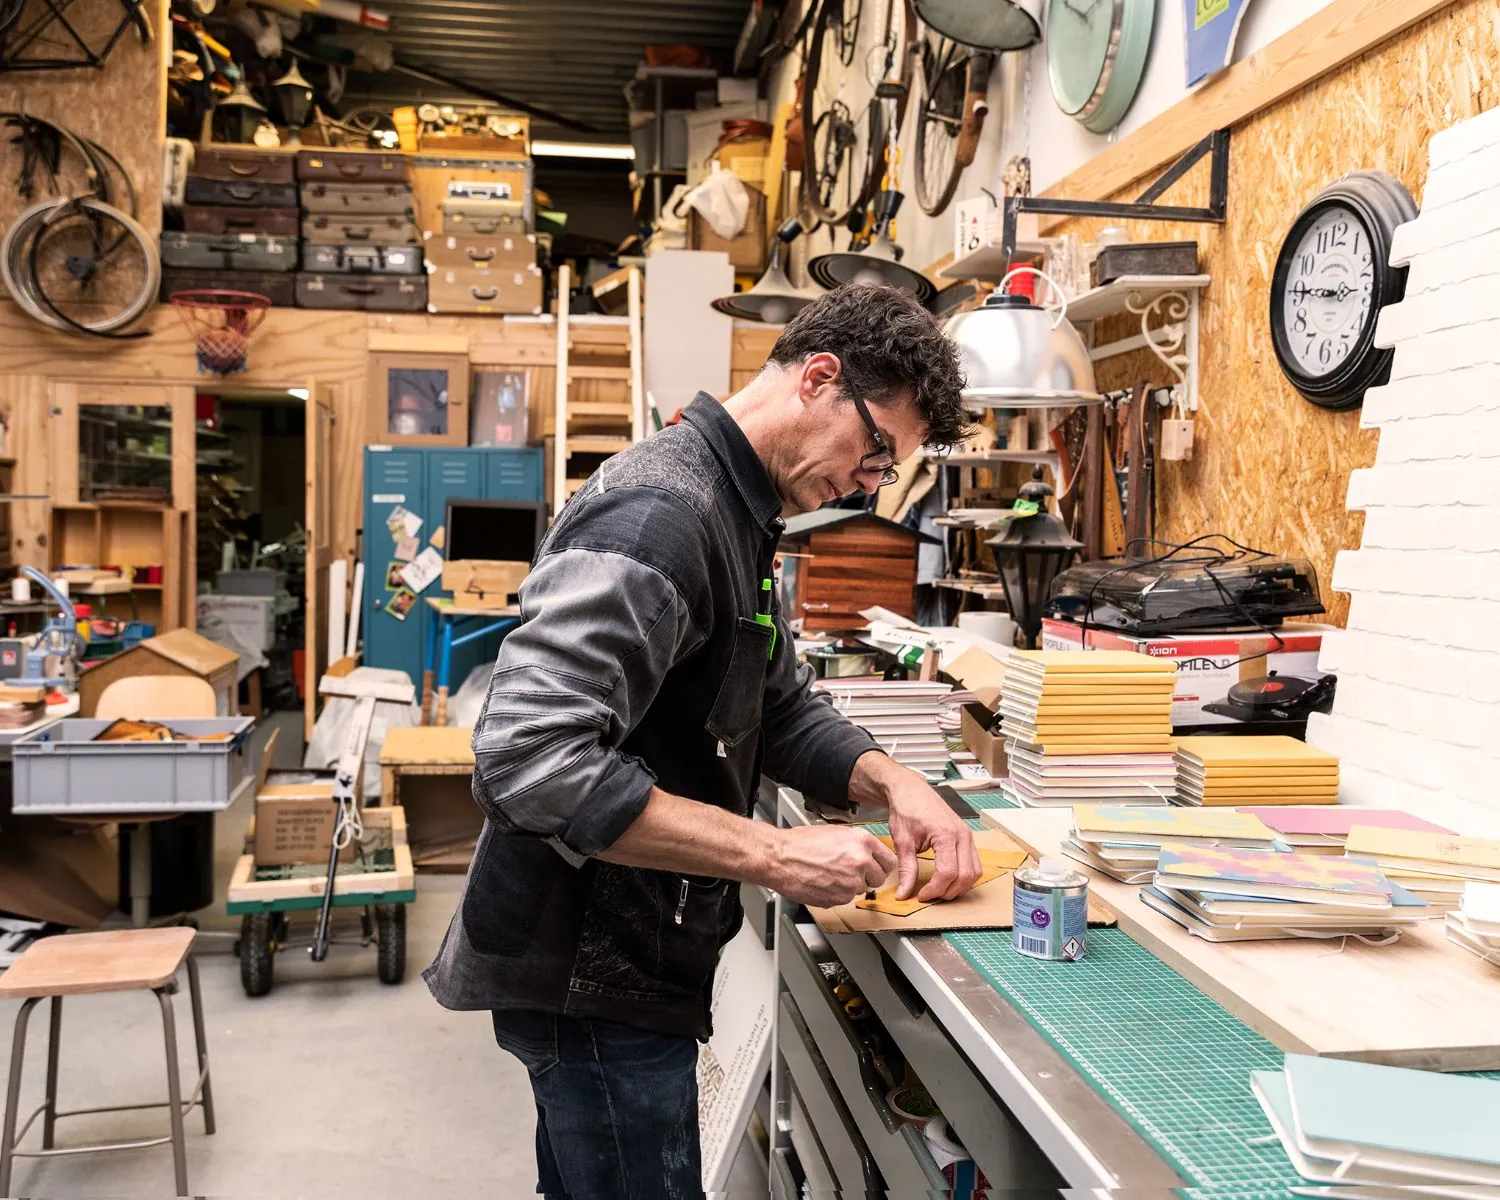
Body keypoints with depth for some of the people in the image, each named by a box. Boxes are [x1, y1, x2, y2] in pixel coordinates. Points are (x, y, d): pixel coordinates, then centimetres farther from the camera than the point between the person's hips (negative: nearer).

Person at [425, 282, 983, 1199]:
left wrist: (889, 781, -3)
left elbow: (780, 705, 16)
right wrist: (775, 855, -29)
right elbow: (534, 758, -33)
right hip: (594, 982, -10)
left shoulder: (735, 516, 10)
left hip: (623, 960, 10)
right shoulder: (658, 513, -24)